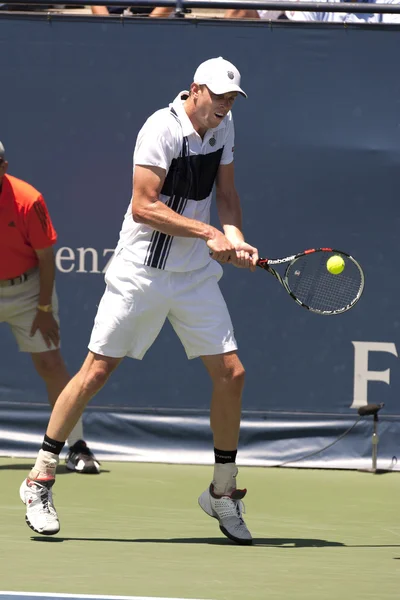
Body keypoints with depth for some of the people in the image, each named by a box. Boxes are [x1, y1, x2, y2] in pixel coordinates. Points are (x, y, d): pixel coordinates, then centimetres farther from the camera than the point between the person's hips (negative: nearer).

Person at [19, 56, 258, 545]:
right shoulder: (161, 129, -16)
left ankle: (223, 492, 14)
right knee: (96, 371, -4)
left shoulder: (223, 127, 5)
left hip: (196, 275, 6)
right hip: (141, 271, -6)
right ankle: (40, 479, 7)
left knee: (230, 374, -1)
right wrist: (208, 232, -22)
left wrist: (235, 239, -5)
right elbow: (143, 207, -21)